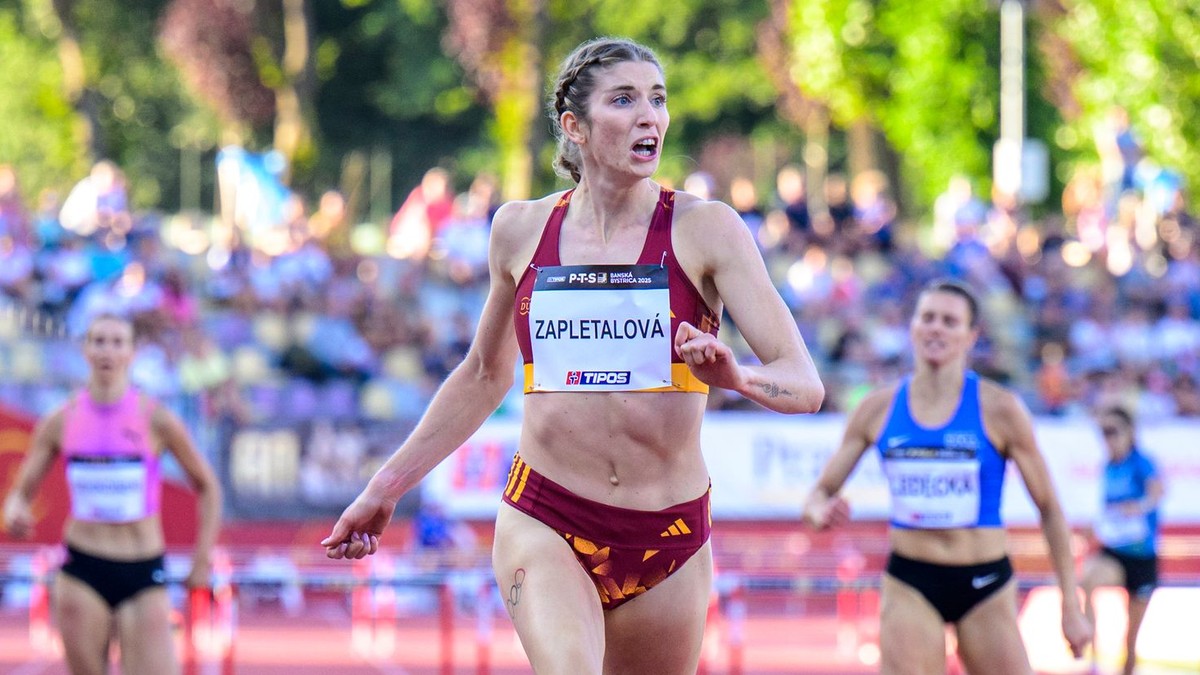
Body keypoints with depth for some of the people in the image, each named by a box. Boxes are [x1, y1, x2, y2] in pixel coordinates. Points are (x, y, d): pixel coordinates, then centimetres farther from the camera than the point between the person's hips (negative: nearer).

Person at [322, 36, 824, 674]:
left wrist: (736, 375, -31)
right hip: (544, 525, 0)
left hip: (670, 537, 0)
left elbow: (805, 384, -9)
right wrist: (386, 486, 23)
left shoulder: (705, 229, -2)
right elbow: (484, 376, 22)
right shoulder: (521, 229, 6)